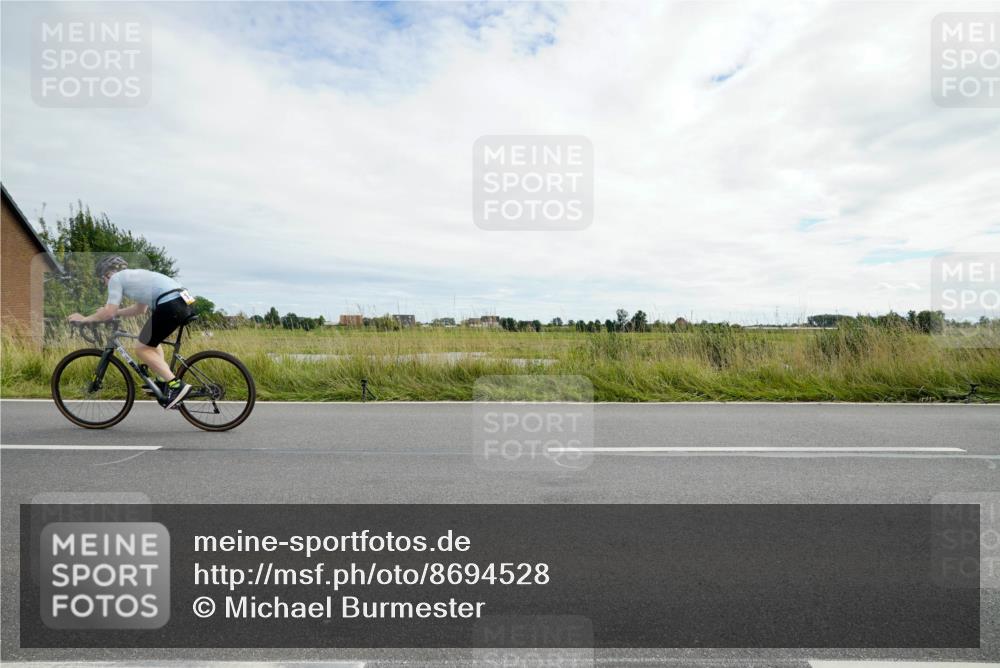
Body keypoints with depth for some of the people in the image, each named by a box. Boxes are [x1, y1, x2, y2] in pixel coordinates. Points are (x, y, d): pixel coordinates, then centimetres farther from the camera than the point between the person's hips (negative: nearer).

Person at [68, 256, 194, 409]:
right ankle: (165, 382, 24)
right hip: (184, 302, 9)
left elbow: (109, 312, 4)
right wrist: (113, 312, 43)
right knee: (151, 342, 29)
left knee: (142, 349, 5)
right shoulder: (135, 275, 35)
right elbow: (140, 309, 41)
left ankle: (177, 385, -5)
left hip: (170, 305, -9)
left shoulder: (116, 278, 10)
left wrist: (84, 319, 19)